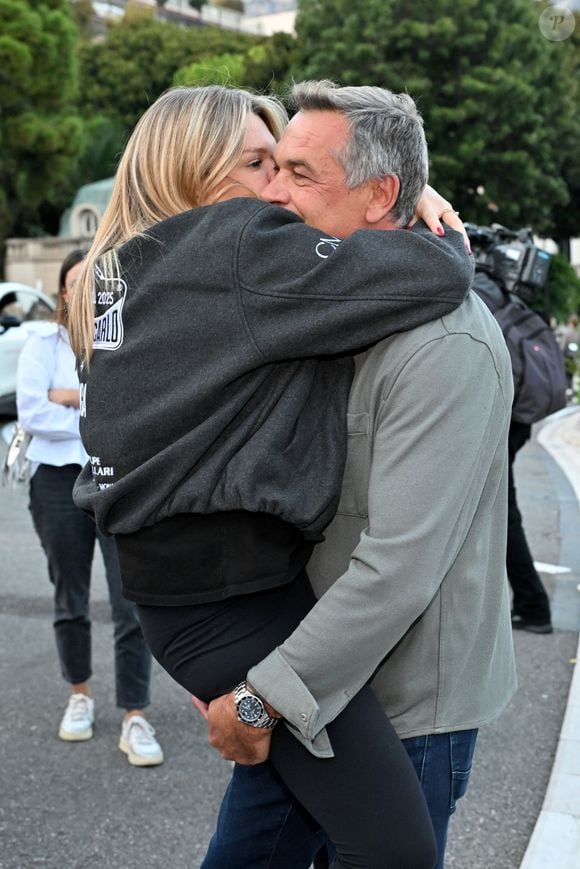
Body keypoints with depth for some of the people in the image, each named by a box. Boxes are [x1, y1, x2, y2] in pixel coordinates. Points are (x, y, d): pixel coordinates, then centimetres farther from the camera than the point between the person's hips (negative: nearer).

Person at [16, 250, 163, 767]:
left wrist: (74, 399, -15)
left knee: (133, 604, -5)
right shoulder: (43, 345, 1)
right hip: (60, 482, 1)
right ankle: (80, 695, 35)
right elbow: (30, 413, -12)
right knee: (71, 602, 15)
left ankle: (135, 719, 4)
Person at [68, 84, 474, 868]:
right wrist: (443, 234, 3)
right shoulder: (237, 249, -16)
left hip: (176, 583, 10)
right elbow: (437, 276, -20)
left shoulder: (125, 268, 11)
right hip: (232, 605, -10)